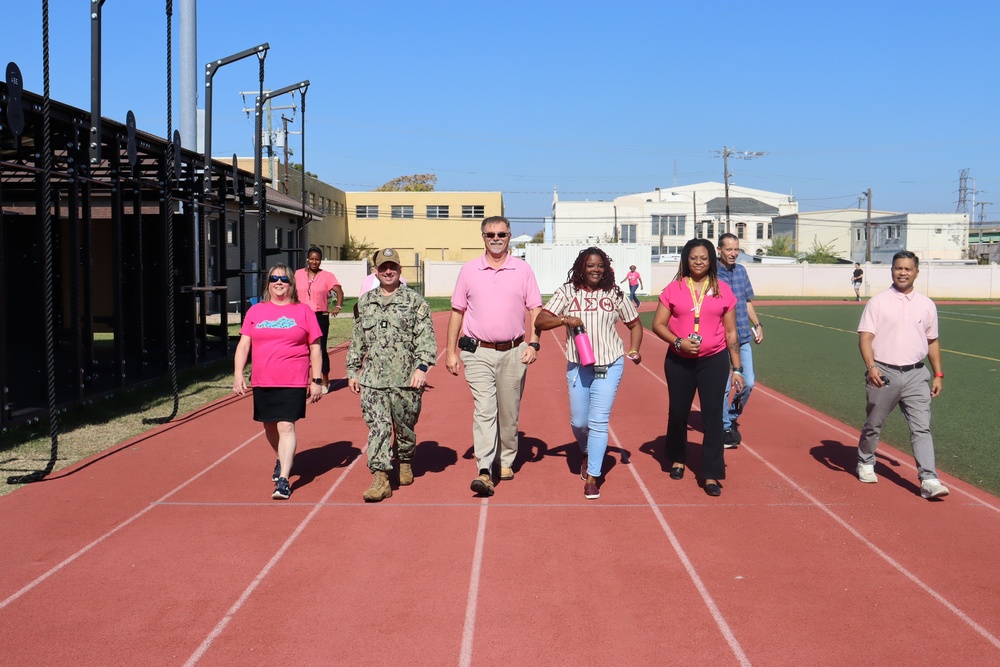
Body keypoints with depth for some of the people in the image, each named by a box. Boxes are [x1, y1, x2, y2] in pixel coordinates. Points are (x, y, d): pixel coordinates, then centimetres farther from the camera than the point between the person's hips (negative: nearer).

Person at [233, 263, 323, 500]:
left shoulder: (303, 311, 3)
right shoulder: (255, 311, 9)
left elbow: (315, 348, 4)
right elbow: (244, 344, 7)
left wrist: (317, 380, 0)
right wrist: (238, 373, -5)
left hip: (293, 382, -3)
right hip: (262, 381, 3)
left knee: (286, 426, -12)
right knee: (270, 426, 15)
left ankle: (283, 479, -11)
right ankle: (282, 460, 42)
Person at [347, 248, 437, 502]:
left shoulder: (414, 301, 1)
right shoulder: (364, 303, 12)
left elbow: (426, 337, -4)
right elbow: (357, 340, 18)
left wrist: (421, 367, -15)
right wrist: (352, 370, 15)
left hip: (405, 378, -2)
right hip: (373, 379, 2)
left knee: (405, 426, 10)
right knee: (377, 427, -6)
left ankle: (405, 463, 36)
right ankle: (380, 479, -6)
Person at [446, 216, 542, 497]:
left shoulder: (523, 270, 6)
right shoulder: (469, 270, 6)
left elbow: (534, 310, 7)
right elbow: (457, 312, 9)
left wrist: (533, 344, -5)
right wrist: (451, 351, 6)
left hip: (513, 353, 1)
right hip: (478, 353, -1)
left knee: (509, 413, 9)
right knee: (484, 410, -11)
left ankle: (506, 461, 27)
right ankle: (484, 472, -16)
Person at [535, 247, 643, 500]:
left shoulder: (615, 294, 1)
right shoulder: (567, 292, -1)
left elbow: (635, 324, 11)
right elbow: (540, 322, -7)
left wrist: (634, 350, -4)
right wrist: (564, 319, -24)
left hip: (609, 366, -1)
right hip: (577, 366, 1)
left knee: (599, 422, -5)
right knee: (578, 421, 11)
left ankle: (592, 478, 4)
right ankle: (587, 454, 44)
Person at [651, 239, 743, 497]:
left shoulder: (723, 290, 3)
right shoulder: (674, 289, 1)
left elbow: (731, 333, 6)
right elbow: (658, 324, 0)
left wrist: (737, 368, 4)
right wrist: (678, 341, -17)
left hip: (714, 360, 0)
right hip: (679, 361, 1)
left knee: (713, 415, -4)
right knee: (678, 411, 13)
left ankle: (711, 475, 3)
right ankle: (678, 459, 37)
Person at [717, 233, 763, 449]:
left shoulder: (741, 270, 8)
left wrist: (757, 324, 14)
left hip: (743, 337, 6)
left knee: (748, 383, 7)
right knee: (723, 386, 0)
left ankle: (732, 417, 30)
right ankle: (725, 428, 16)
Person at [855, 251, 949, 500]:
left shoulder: (927, 305, 9)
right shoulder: (878, 302, -2)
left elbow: (932, 342, 16)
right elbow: (865, 336, -10)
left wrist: (938, 375, 12)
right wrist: (871, 366, -25)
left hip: (915, 375, 2)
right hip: (883, 374, -2)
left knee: (922, 428, -6)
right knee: (873, 424, 12)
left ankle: (929, 480, -9)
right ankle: (865, 463, 34)